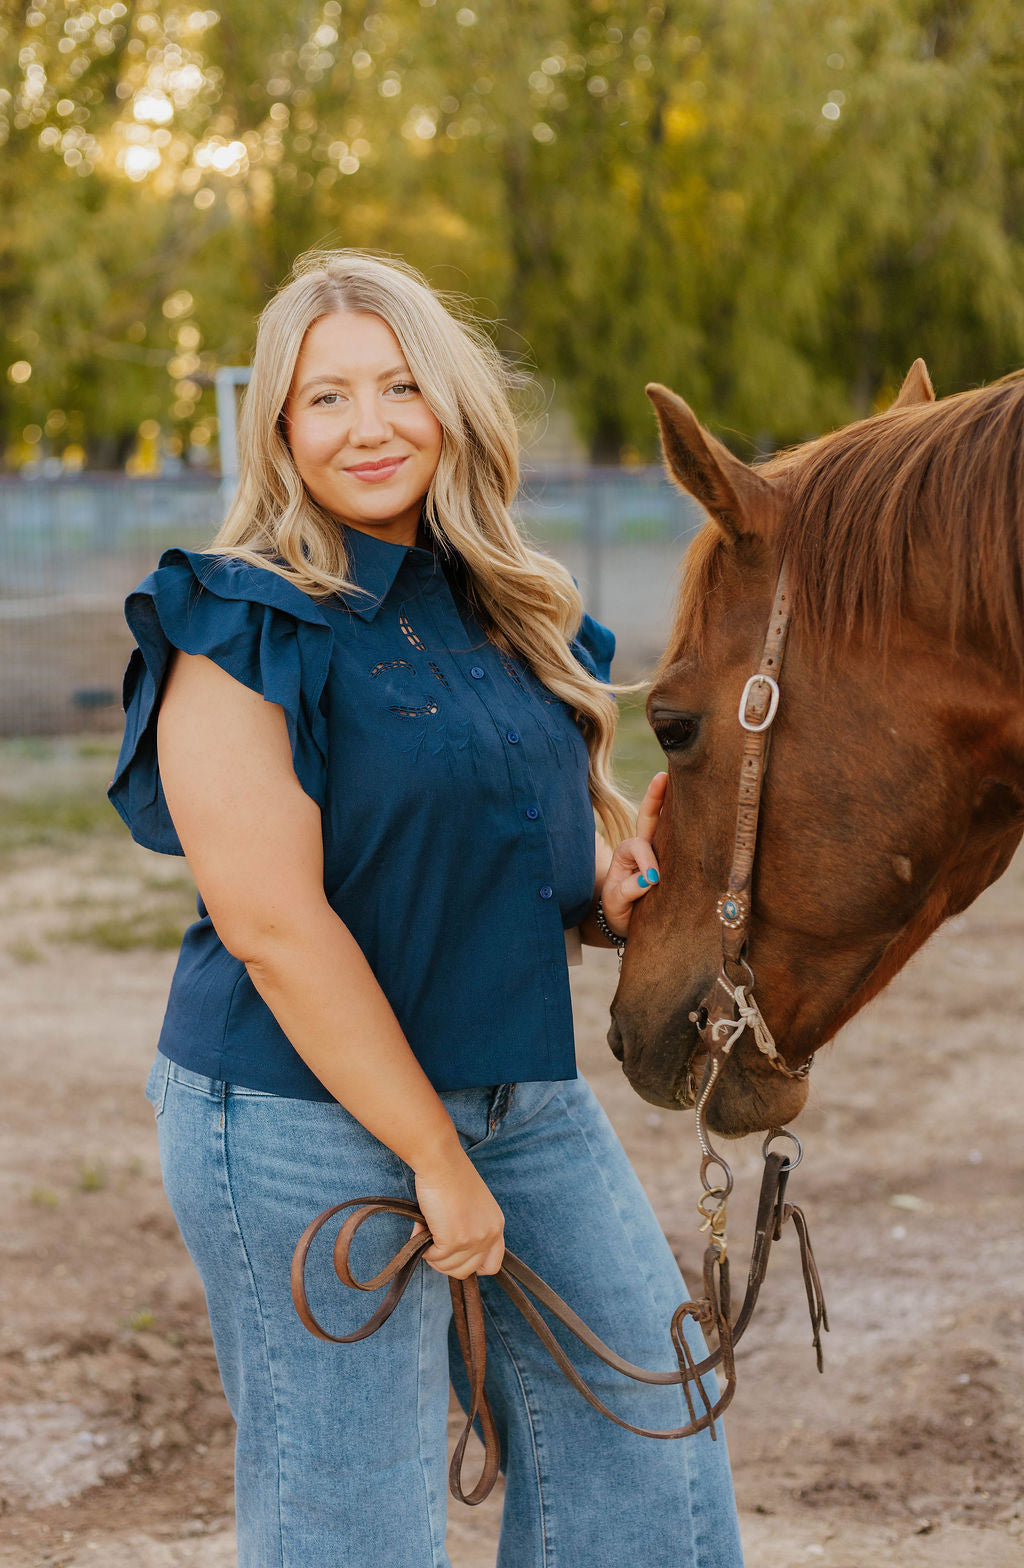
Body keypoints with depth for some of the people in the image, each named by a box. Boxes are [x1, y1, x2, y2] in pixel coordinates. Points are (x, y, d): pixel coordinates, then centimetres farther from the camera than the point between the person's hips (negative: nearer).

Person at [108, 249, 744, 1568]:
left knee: (656, 1441, 13)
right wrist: (434, 1156, -19)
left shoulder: (507, 611, 10)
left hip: (529, 1097, 7)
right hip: (307, 1115, -7)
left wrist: (622, 883, -4)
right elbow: (271, 923, -20)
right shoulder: (245, 629, -13)